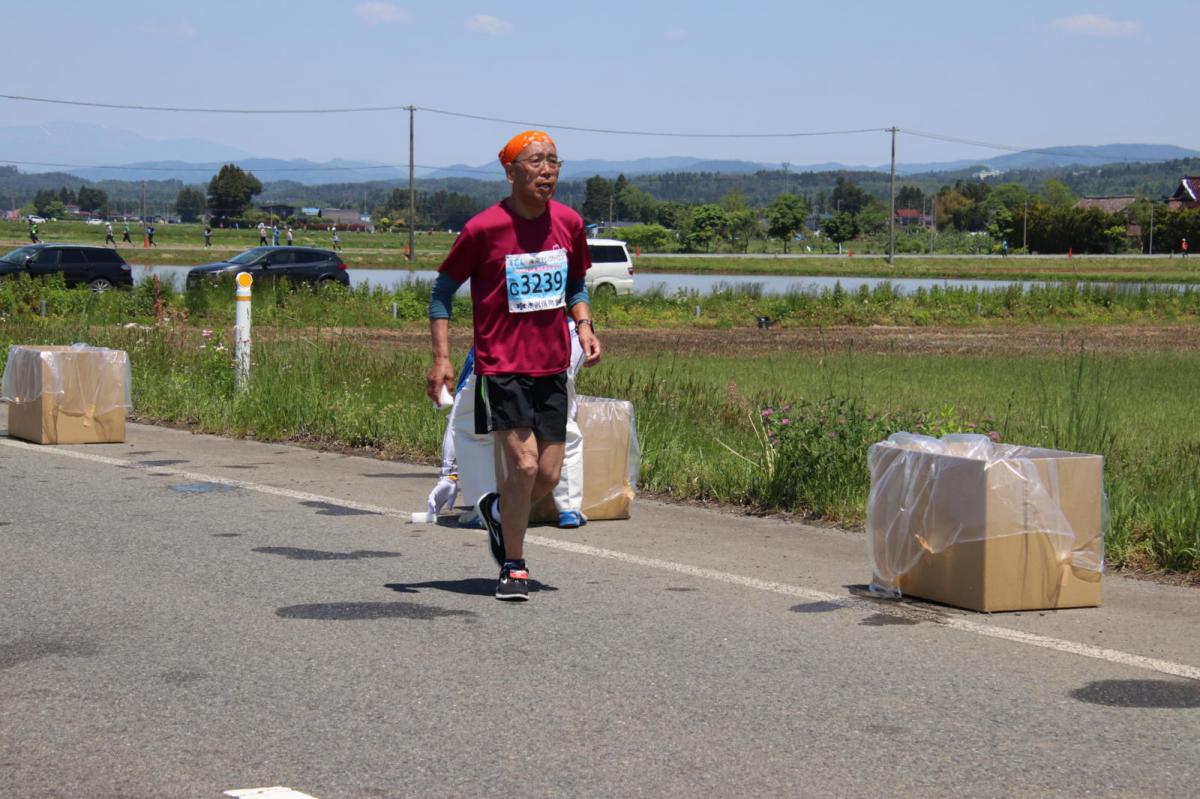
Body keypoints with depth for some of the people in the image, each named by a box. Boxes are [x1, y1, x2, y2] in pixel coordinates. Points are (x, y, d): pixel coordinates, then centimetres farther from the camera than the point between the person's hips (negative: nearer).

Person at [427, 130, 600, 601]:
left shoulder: (569, 224, 3)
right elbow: (443, 289, -1)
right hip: (501, 365, -5)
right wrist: (441, 357, -8)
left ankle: (497, 511, 36)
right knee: (523, 464, -14)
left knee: (549, 475, 3)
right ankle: (513, 567, 3)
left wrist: (583, 325, 0)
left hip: (552, 367, 5)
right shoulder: (483, 229, -11)